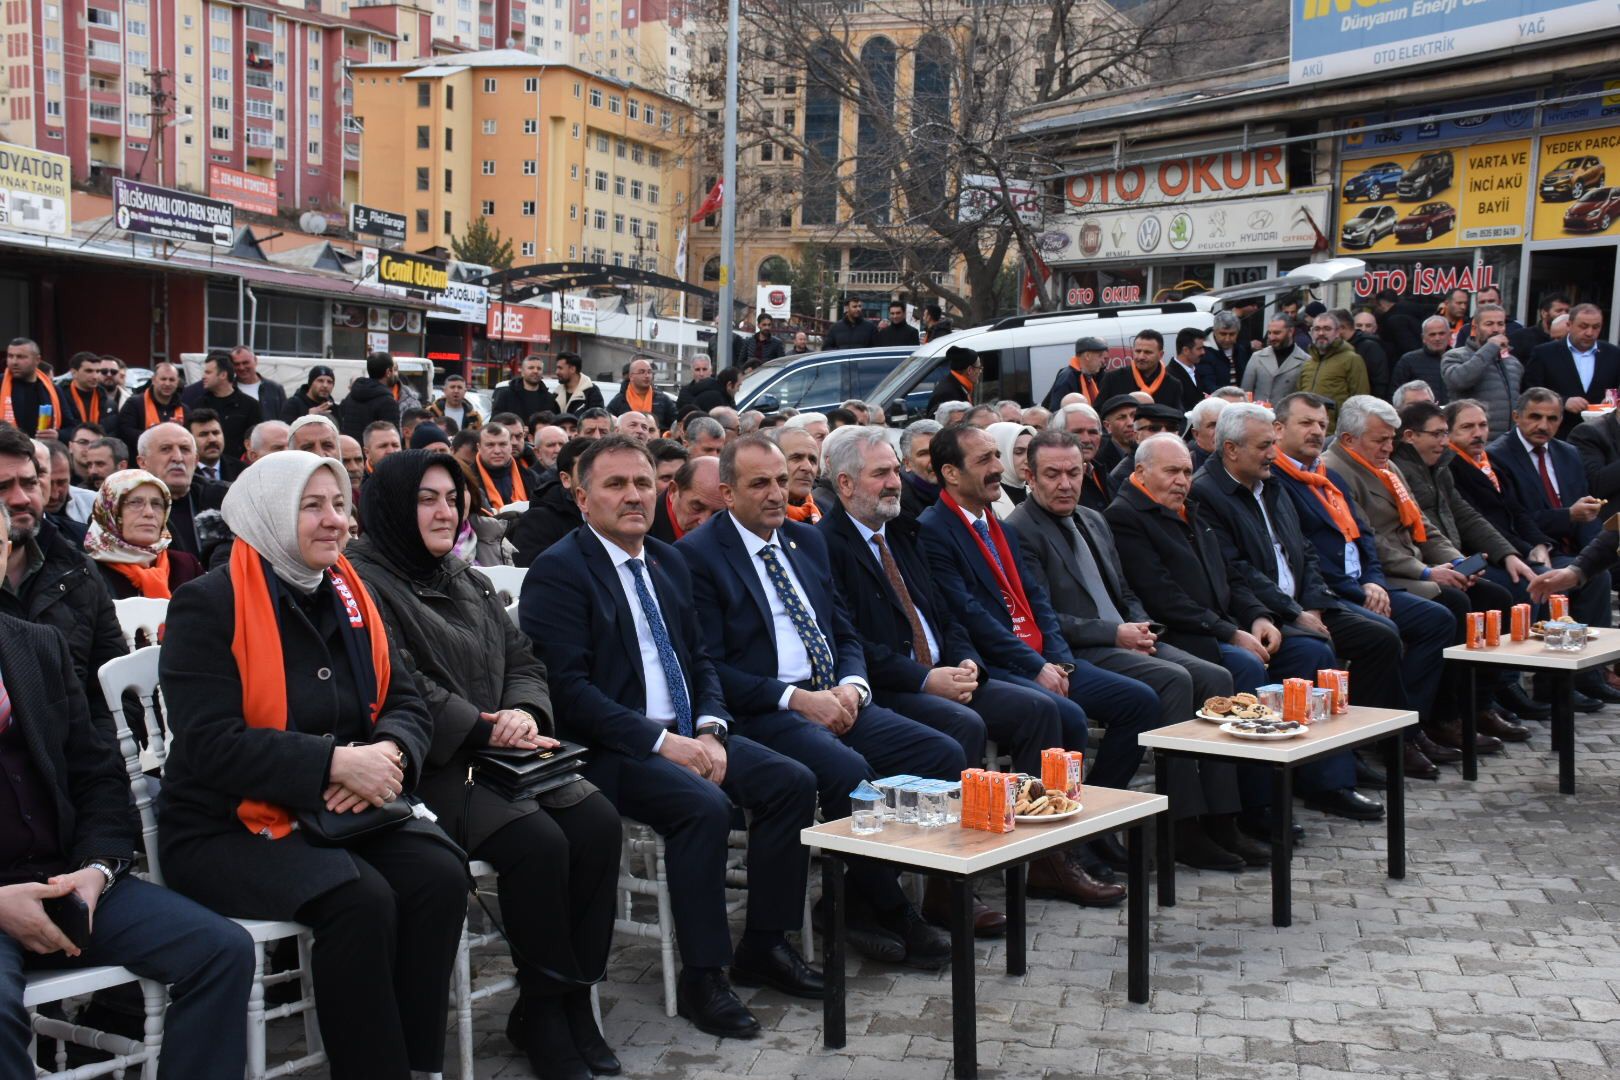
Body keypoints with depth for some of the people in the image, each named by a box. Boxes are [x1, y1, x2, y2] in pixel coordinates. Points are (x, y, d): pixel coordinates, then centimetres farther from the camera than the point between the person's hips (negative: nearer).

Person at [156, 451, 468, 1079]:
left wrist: (387, 754, -18)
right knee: (360, 900, -30)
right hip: (228, 827, -5)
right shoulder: (208, 606, -9)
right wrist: (337, 763, -27)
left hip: (343, 811, 5)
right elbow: (210, 743, -19)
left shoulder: (349, 598, 10)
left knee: (439, 877, -22)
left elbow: (407, 706, 7)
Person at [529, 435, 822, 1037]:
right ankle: (701, 978, -16)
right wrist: (660, 742, -21)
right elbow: (569, 689, -17)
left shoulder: (670, 563, 15)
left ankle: (764, 946, 3)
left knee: (792, 782, -10)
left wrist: (711, 729, -4)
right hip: (610, 750, -7)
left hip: (688, 735, 8)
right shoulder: (559, 571, -9)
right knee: (704, 805, -31)